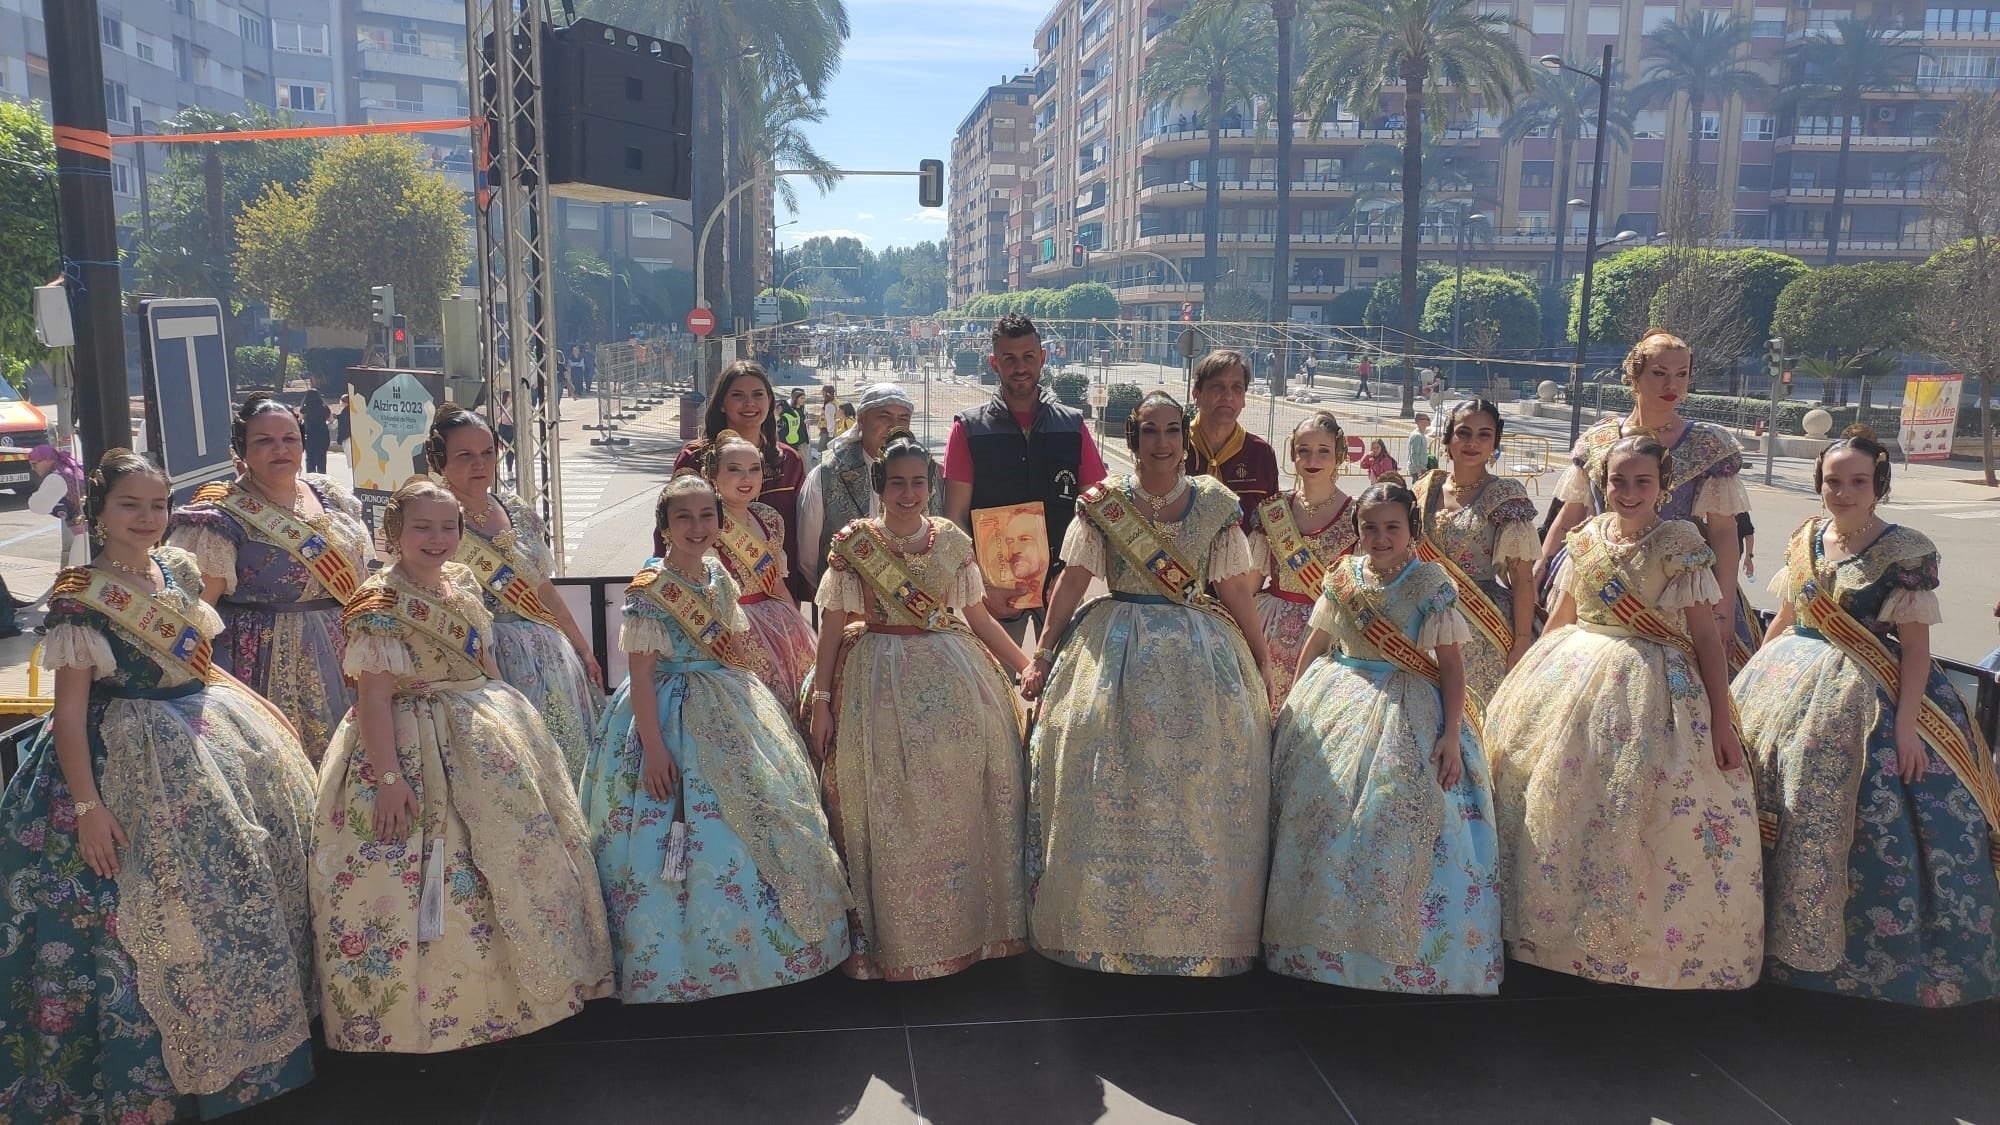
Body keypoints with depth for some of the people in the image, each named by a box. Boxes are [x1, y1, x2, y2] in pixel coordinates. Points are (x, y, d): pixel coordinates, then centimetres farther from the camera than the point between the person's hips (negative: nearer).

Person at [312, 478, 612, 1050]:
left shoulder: (463, 582, 6)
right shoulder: (379, 605, -16)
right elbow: (373, 697, -20)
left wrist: (511, 717, 19)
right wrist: (388, 776, -25)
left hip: (485, 738, 8)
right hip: (417, 751, -8)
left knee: (518, 851, 14)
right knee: (430, 879, -4)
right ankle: (423, 1016, 13)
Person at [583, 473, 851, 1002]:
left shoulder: (719, 576, 7)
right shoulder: (649, 590, -14)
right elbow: (641, 674, -16)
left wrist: (768, 709, 19)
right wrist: (653, 745, -21)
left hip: (731, 712, 8)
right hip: (674, 718, -7)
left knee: (763, 816, 11)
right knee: (692, 836, -6)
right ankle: (674, 968, 11)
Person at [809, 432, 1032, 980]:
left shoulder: (952, 540, 5)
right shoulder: (853, 543, -2)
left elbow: (978, 616, 11)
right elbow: (832, 625, -1)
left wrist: (1027, 665, 7)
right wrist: (822, 700, -5)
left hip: (954, 676, 3)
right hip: (879, 682, -2)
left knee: (964, 798, 0)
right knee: (890, 807, -1)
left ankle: (970, 925, 17)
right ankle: (896, 936, 13)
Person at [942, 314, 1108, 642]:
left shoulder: (1073, 426, 7)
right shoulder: (969, 429, 2)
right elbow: (955, 519, -2)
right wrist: (982, 588, -12)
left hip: (1060, 583, 2)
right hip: (994, 589, -2)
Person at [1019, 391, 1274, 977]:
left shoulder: (1216, 504, 2)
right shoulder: (1104, 502, 1)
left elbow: (1235, 591, 5)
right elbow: (1072, 580, 1)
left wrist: (1264, 659, 5)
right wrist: (1043, 655, -1)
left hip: (1198, 657, 1)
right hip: (1115, 653, 0)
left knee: (1199, 786, 1)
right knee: (1108, 786, -2)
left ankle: (1198, 931, 15)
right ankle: (1107, 925, 12)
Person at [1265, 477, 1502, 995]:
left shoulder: (1431, 582, -8)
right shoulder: (1343, 575, 4)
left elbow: (1451, 664, -8)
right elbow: (1315, 646, 14)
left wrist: (1451, 734, -16)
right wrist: (1294, 701, 14)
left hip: (1406, 713, -4)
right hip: (1337, 704, 4)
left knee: (1396, 817, -11)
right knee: (1323, 811, 2)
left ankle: (1403, 949, 5)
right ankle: (1323, 933, 17)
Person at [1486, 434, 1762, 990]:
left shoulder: (1682, 544, -7)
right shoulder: (1585, 538, 5)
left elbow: (1706, 635, -8)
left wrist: (1721, 717, -12)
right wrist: (1529, 677, 16)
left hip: (1652, 690, -5)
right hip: (1572, 677, 5)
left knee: (1637, 813, -7)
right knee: (1552, 795, 6)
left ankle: (1646, 942, 12)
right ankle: (1557, 924, 23)